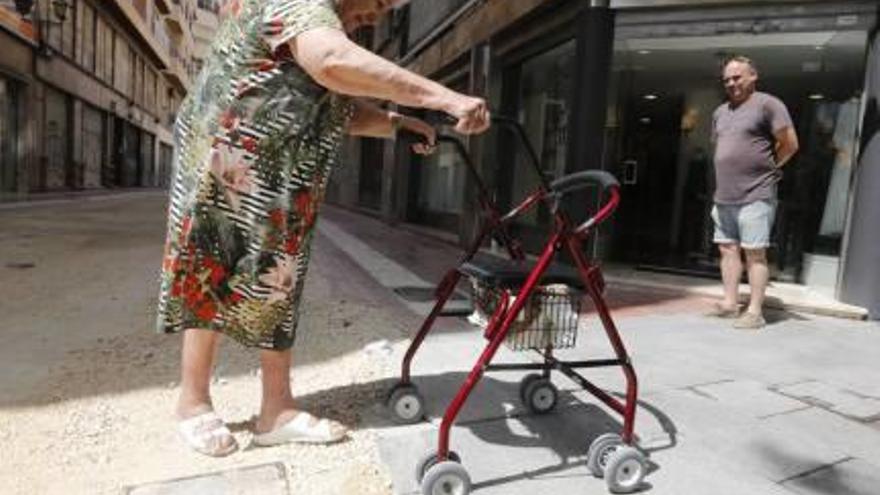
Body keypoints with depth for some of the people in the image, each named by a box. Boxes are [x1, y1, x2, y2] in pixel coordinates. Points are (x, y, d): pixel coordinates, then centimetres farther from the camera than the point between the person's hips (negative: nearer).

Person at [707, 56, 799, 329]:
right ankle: (730, 303, 17)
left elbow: (790, 144, -6)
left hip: (755, 196, -7)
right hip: (724, 196, 7)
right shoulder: (720, 112, 17)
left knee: (754, 253, -5)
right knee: (728, 249, 9)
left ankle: (755, 311, -1)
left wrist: (766, 168, 3)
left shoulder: (767, 104, -4)